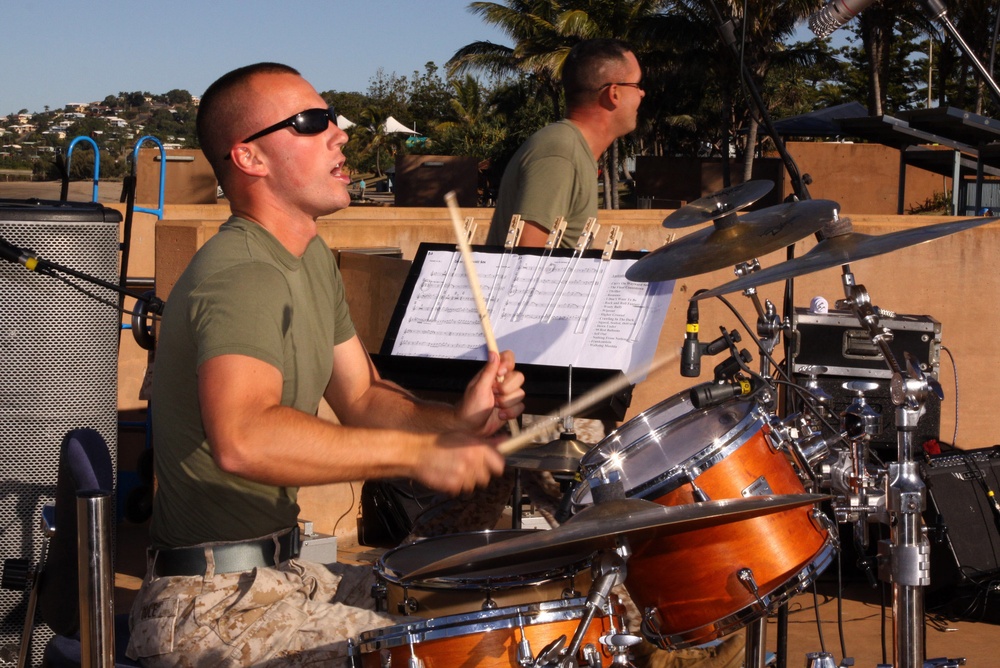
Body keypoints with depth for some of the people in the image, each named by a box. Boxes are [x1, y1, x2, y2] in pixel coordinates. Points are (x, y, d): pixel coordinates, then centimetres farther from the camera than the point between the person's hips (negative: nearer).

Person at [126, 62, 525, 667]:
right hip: (213, 606, -10)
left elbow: (360, 397, 14)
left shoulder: (311, 259, 12)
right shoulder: (242, 277, -23)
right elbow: (242, 439, -40)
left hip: (279, 568, 10)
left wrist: (455, 421, -6)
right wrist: (418, 452, -39)